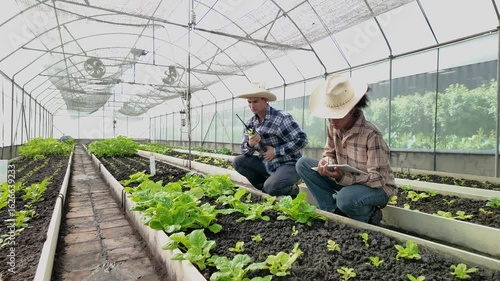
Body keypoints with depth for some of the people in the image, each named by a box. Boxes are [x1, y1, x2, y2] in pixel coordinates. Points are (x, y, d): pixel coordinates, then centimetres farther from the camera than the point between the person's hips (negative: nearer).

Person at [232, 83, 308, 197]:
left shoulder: (282, 118, -17)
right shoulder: (250, 123, 3)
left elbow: (301, 140, -21)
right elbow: (244, 150, 6)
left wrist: (276, 151, -20)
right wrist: (250, 144, -19)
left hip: (289, 164, -7)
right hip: (267, 164, 7)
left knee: (272, 187, -31)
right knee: (238, 162, -6)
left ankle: (291, 190, 4)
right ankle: (266, 187, 4)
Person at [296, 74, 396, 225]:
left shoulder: (371, 135, -27)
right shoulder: (333, 126, -8)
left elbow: (379, 179, -26)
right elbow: (329, 153, 7)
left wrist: (343, 177, -40)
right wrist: (326, 163, -18)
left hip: (378, 187, -6)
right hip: (347, 181, 6)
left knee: (346, 198, -40)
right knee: (303, 164, -9)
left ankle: (369, 217, -3)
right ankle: (335, 212, -8)